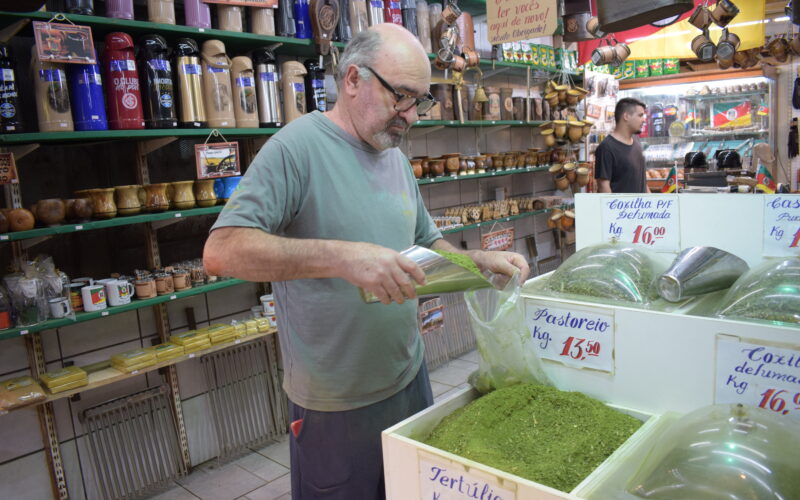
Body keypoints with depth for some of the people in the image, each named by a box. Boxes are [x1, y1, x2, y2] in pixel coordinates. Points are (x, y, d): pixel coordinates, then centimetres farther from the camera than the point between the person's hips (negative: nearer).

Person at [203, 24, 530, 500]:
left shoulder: (397, 157, 7)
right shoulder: (297, 147, -17)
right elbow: (222, 251, -26)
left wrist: (481, 260, -2)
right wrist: (342, 257, -36)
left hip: (409, 376, 7)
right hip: (335, 406, -7)